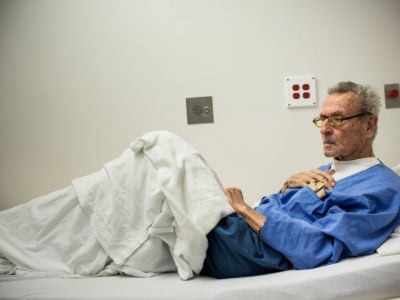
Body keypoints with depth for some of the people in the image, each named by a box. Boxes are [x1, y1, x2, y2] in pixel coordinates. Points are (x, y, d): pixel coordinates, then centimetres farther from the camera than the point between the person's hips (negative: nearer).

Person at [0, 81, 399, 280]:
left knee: (162, 152, -15)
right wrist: (289, 185, 2)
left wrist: (247, 212, -14)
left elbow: (321, 252, -18)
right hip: (231, 238, 8)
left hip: (250, 255, -8)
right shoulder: (325, 172, 24)